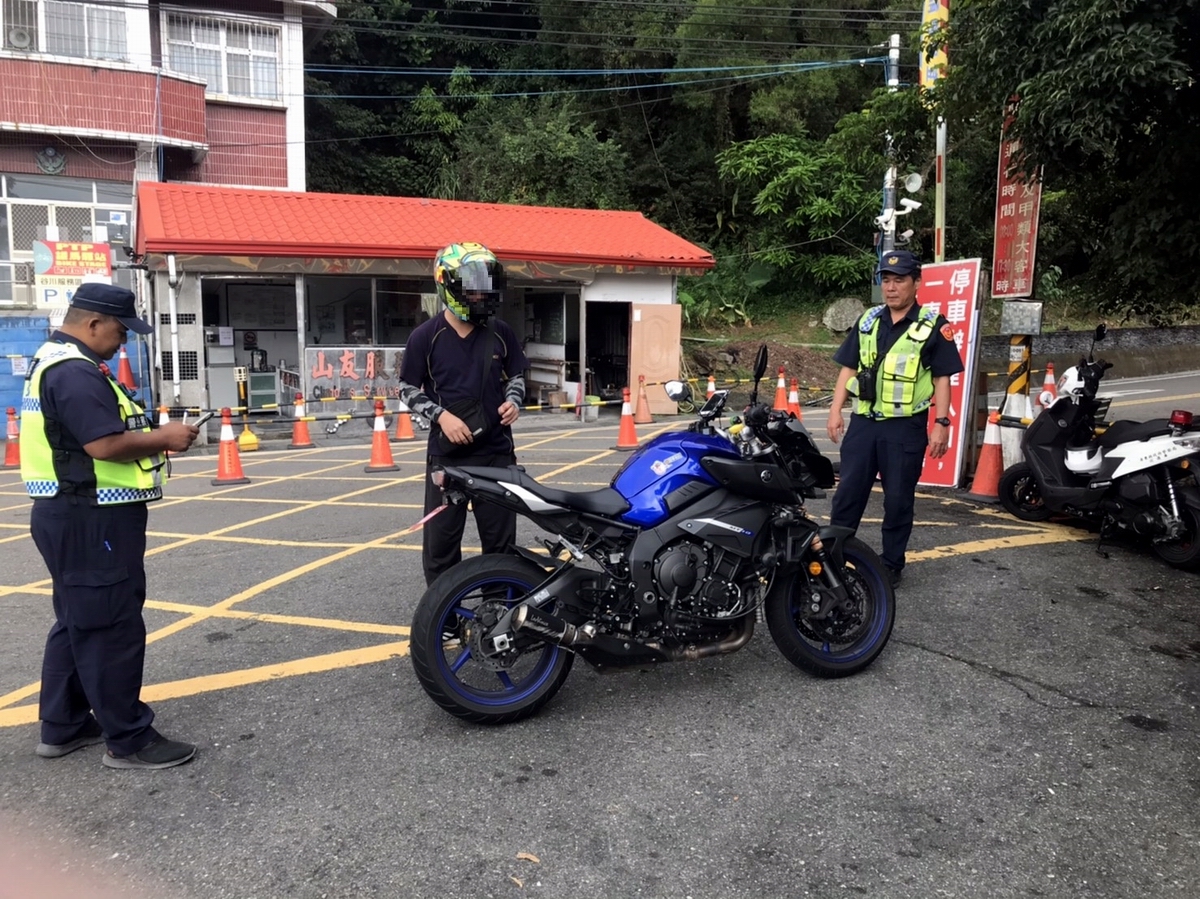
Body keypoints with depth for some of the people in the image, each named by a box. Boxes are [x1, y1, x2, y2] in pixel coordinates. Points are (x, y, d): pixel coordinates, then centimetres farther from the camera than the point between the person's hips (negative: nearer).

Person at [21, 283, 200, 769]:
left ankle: (62, 727, 29)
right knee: (112, 628, -3)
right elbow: (106, 444, -27)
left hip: (73, 514, 11)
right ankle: (129, 741, 6)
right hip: (91, 520, -11)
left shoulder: (53, 362, 16)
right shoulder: (76, 372, -19)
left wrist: (153, 435, 8)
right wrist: (164, 437, -13)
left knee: (78, 622, 18)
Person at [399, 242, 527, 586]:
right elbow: (408, 389, 0)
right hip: (447, 454, -2)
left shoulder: (501, 332, 2)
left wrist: (513, 401, -7)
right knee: (440, 542, 4)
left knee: (501, 542, 11)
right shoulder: (426, 336, -6)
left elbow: (516, 375, 15)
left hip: (496, 451, 2)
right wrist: (441, 415, -15)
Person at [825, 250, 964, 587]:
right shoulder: (868, 320, 9)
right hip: (863, 421, 4)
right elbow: (848, 368, 11)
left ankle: (891, 565, 19)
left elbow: (942, 378, -3)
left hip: (906, 427, -3)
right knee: (847, 494, 6)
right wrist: (836, 411, 3)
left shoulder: (933, 325, -3)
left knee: (898, 500, 6)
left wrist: (941, 423, -10)